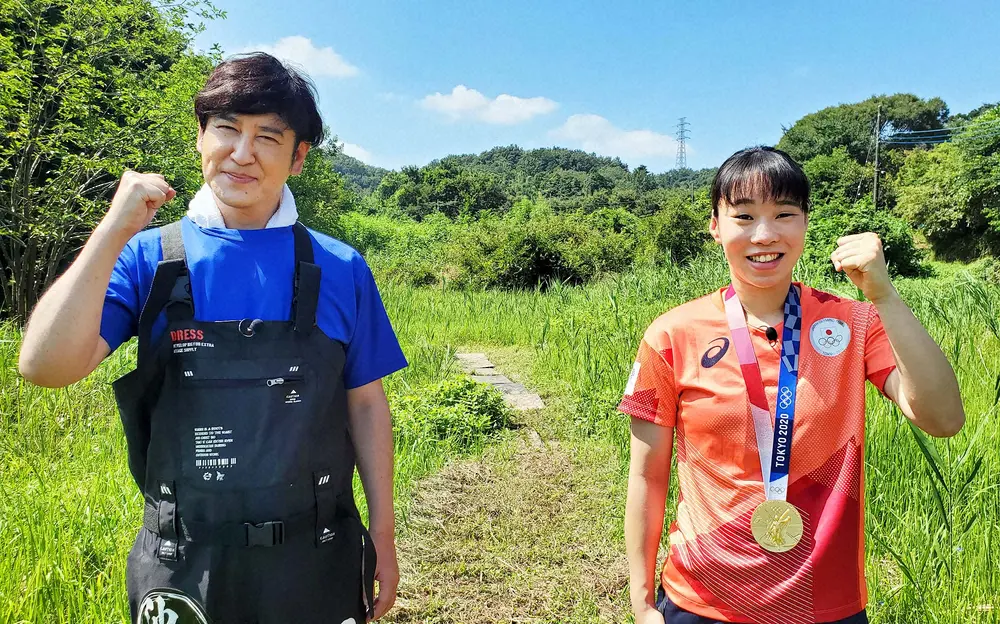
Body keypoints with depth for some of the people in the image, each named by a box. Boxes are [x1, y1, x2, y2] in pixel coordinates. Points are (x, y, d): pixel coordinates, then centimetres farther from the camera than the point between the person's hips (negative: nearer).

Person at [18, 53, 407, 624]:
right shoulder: (148, 258, -3)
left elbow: (366, 405, 1)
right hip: (184, 568, 0)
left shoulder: (340, 270, -3)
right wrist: (116, 229, -18)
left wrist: (383, 538, 3)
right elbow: (46, 367, -15)